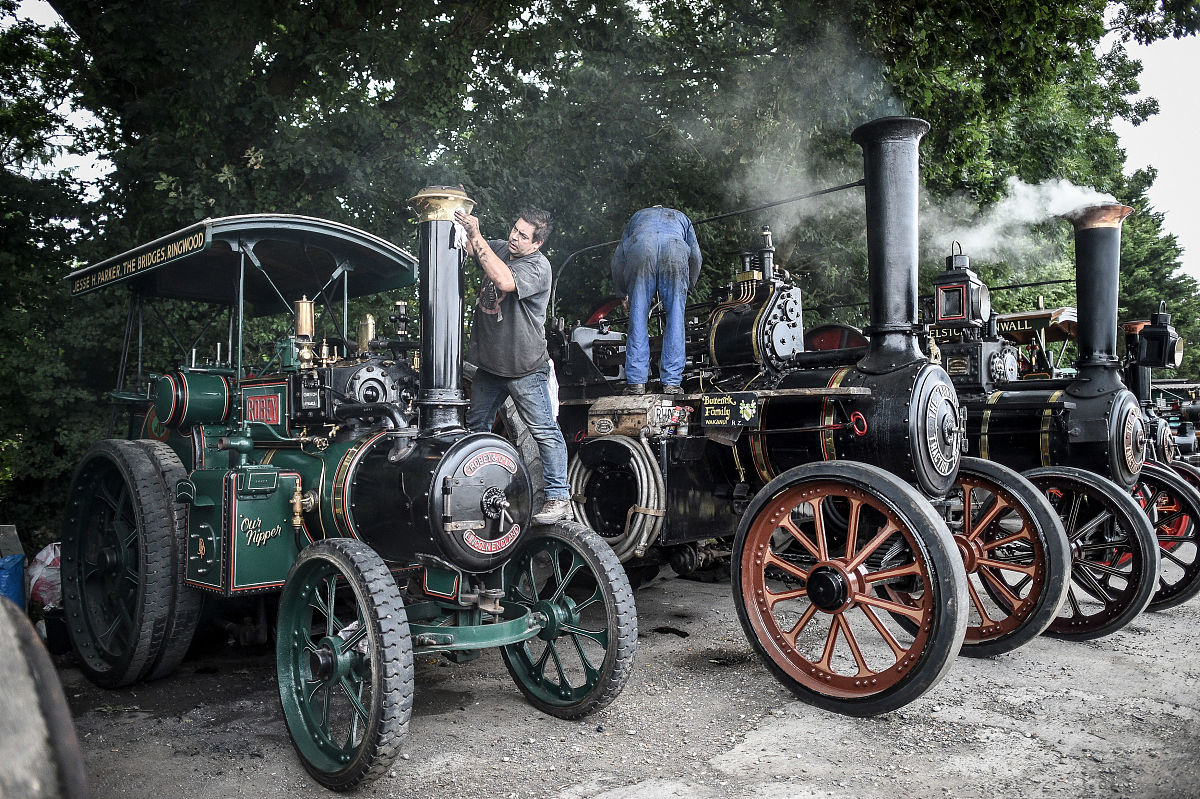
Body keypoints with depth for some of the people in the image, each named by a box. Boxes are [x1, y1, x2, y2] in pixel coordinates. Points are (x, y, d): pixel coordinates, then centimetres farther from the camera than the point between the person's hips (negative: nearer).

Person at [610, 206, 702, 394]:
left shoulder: (637, 216, 41)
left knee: (638, 316, 2)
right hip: (675, 248, 0)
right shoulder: (681, 217, 41)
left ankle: (636, 382, -3)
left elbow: (618, 257, 31)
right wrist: (687, 288, 42)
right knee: (675, 317, 3)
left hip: (640, 247, 0)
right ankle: (671, 382, -1)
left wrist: (623, 293, 38)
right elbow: (696, 257, 29)